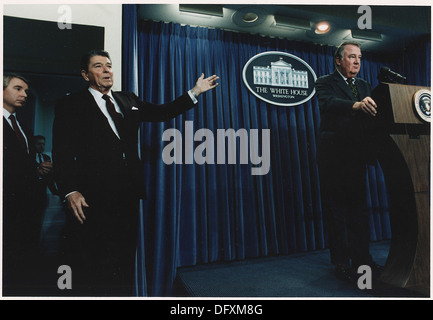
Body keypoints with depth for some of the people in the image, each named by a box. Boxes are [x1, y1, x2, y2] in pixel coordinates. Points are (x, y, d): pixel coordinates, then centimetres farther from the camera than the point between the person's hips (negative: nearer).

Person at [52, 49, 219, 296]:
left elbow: (163, 112, 18)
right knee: (92, 272, 6)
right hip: (93, 199, -4)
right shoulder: (70, 106, 2)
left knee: (125, 264, 15)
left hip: (128, 196, 4)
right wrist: (71, 191, -16)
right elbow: (62, 154, -4)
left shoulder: (128, 100, 16)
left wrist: (195, 92, 14)